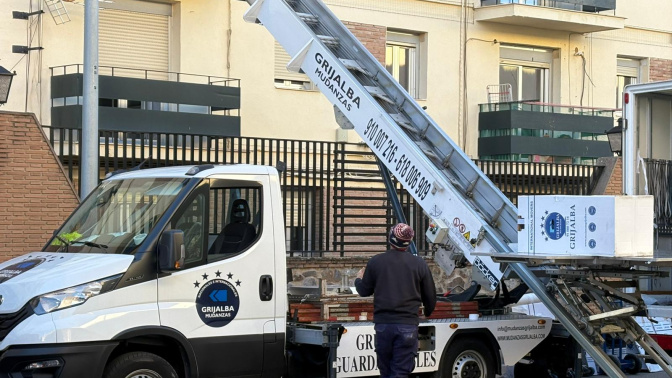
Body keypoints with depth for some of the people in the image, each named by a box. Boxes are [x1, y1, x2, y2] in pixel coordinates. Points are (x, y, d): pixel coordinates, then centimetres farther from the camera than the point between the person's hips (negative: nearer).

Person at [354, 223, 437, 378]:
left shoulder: (375, 262, -1)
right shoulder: (419, 264, -1)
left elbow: (364, 291, 10)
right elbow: (430, 297, 7)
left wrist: (359, 279, 34)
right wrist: (427, 312, 29)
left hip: (383, 324, 1)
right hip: (408, 325, -1)